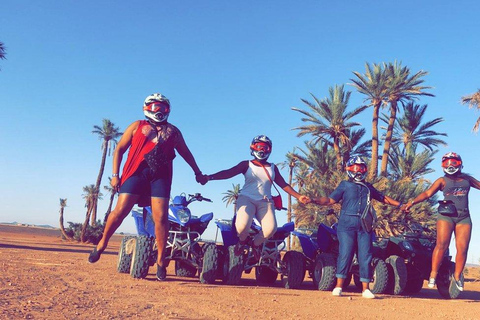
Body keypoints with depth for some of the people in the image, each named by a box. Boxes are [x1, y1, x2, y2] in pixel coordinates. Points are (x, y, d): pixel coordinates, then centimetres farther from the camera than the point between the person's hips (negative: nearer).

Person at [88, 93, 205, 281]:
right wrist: (115, 175, 4)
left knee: (161, 217, -10)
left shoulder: (173, 131, 23)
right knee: (120, 210, -11)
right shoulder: (137, 126, 18)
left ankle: (161, 261, -2)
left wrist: (197, 172, 23)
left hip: (161, 175, 1)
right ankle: (102, 244, 11)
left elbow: (185, 152, 30)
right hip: (137, 172, -1)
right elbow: (120, 149, 14)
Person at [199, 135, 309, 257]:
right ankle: (242, 240, 9)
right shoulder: (247, 164, 8)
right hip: (247, 198, -3)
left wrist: (298, 196, 5)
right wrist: (210, 177, -21)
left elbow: (284, 185, 16)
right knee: (242, 226, -30)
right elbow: (229, 173, -5)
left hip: (265, 201, 3)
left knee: (270, 228, -24)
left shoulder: (273, 168, 18)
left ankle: (256, 243, 10)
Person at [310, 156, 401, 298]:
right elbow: (330, 200, 3)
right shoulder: (345, 185, 11)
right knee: (345, 254, -8)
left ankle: (365, 288, 6)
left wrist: (400, 204, 26)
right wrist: (314, 200, -12)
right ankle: (339, 286, 0)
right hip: (347, 224, -3)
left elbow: (383, 198, 32)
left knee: (365, 256, 0)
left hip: (364, 226, 4)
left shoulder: (368, 187, 23)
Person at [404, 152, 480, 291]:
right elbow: (427, 193, -4)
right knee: (442, 244, -16)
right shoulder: (442, 181, 7)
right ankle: (433, 274, -12)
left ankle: (457, 275, 14)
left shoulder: (467, 179, 18)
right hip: (446, 215, -3)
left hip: (464, 217, 3)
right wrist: (412, 202, -17)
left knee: (462, 248, -3)